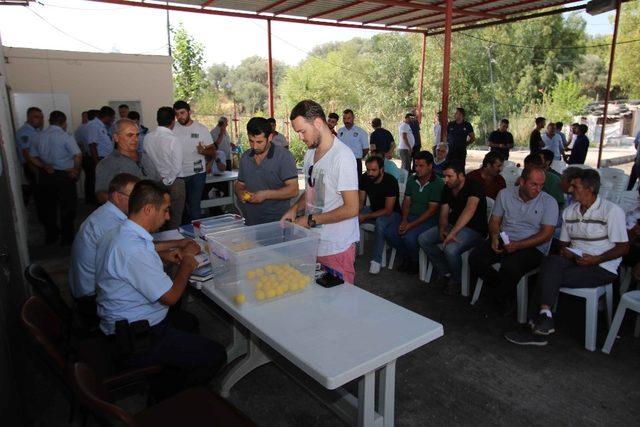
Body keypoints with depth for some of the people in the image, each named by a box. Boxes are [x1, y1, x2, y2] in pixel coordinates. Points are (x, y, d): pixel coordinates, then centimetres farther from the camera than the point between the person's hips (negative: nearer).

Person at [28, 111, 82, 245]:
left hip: (46, 175, 5)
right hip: (64, 175, -5)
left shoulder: (39, 137, 4)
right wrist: (76, 170, -5)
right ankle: (67, 238, 13)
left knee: (48, 206, 17)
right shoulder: (66, 137, -13)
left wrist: (44, 166, 3)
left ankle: (51, 235, 30)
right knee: (68, 207, 7)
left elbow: (32, 157, 6)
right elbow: (77, 156, -20)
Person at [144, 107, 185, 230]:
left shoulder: (148, 137, -2)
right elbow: (177, 168, -19)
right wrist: (167, 182, -5)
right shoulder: (173, 140, -18)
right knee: (174, 220, 5)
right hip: (174, 182, -6)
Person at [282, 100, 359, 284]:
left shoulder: (342, 156, -19)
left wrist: (311, 220, -16)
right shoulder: (310, 153, 9)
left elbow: (351, 209, -21)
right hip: (313, 241, 8)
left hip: (337, 247, -7)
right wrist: (295, 208, 2)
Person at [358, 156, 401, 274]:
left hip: (392, 213, -6)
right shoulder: (364, 178, -9)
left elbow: (388, 211, -26)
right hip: (373, 209, 6)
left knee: (380, 222, -38)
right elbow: (361, 200, 0)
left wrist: (365, 217, -30)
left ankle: (376, 260, -26)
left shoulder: (390, 181, -25)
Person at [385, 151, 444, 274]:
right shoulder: (412, 180, 9)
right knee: (389, 233, -16)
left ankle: (416, 262, 1)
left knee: (409, 237, -31)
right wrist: (404, 220, -10)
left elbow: (431, 210, -15)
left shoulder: (438, 184, -11)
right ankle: (406, 258, 8)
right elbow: (406, 202, 8)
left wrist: (411, 225, -20)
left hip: (428, 219, -6)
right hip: (409, 216, 6)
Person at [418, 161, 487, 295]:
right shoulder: (447, 189, 4)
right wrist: (442, 229, -17)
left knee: (450, 249, -34)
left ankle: (456, 280, -4)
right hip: (452, 225, 8)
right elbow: (444, 214, 5)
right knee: (423, 239, -7)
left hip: (474, 230, -8)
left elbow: (470, 210, -37)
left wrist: (452, 233, -46)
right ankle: (445, 272, 5)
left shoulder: (474, 187, -20)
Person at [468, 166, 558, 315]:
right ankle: (501, 287, 4)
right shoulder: (505, 194, 6)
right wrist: (495, 237, -11)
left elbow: (546, 234, -9)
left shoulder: (549, 202, -4)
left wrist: (517, 245, -20)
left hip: (532, 247, -4)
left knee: (510, 266, -34)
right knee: (475, 258, -20)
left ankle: (500, 297, -1)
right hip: (503, 240, 4)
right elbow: (495, 220, 11)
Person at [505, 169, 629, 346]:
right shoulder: (569, 212, 13)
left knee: (550, 276, -27)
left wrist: (597, 259, -19)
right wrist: (565, 251, -5)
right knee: (552, 261, -29)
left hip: (603, 268, -5)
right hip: (574, 261, 5)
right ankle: (544, 318, -30)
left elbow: (623, 247, -5)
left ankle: (542, 319, -17)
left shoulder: (612, 210, -5)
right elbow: (564, 243, 19)